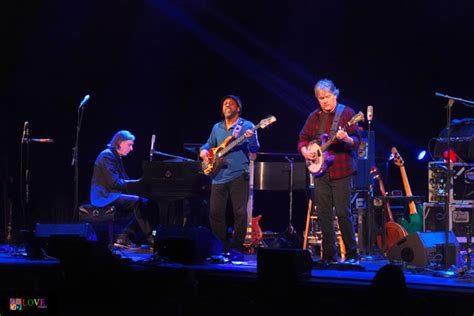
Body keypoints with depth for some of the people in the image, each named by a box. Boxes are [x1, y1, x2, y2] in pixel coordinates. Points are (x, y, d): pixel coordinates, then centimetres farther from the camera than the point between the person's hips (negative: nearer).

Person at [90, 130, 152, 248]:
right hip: (104, 196, -10)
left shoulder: (116, 157, 18)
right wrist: (137, 183, -18)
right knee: (137, 201, -24)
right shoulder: (107, 155, -13)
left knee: (144, 202, -4)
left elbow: (123, 179, 18)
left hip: (112, 194, 10)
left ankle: (123, 237, -6)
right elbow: (114, 182, -21)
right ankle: (149, 237, -20)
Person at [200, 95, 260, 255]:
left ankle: (237, 246, 1)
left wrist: (251, 138, -26)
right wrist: (203, 151, 5)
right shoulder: (217, 128, 15)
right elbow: (210, 144, 27)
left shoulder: (246, 126, 0)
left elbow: (254, 149, -5)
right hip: (219, 177, 5)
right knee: (215, 213, 3)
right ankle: (222, 246, 14)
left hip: (239, 176, -5)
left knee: (240, 213, -6)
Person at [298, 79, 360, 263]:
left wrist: (346, 139, -29)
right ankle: (328, 256, 11)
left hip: (341, 171, -5)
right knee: (323, 214, 5)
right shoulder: (314, 117, 13)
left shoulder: (346, 113, -2)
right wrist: (305, 151, -1)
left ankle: (352, 254, 1)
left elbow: (357, 141, -7)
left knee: (343, 213, -7)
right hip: (320, 171, 5)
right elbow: (303, 139, 20)